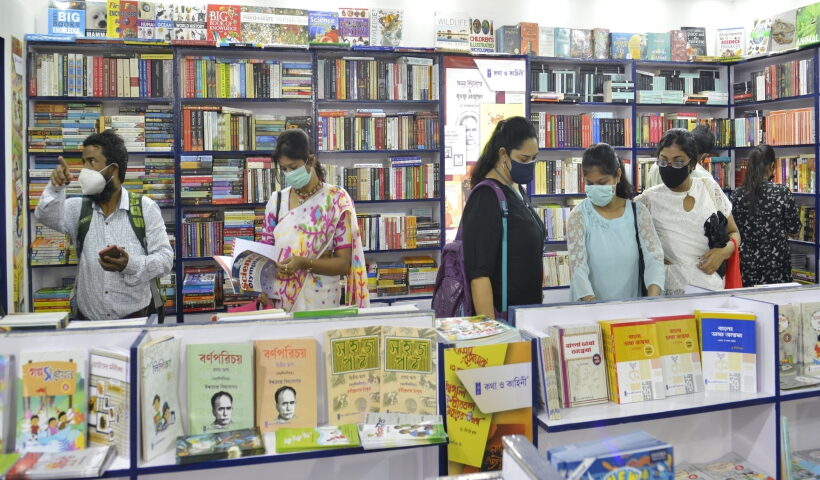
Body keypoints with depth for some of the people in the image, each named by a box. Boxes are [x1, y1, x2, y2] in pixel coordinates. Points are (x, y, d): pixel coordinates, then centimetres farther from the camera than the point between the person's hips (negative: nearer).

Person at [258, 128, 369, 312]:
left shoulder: (336, 200, -6)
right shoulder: (277, 200, 5)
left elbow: (344, 264, -9)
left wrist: (304, 263, -23)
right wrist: (261, 286, -10)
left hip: (319, 302, -3)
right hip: (279, 300, 3)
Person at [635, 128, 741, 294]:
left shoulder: (710, 187, 5)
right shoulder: (650, 199, -2)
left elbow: (734, 233, 15)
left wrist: (725, 250, -6)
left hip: (713, 286, 2)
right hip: (673, 289, -2)